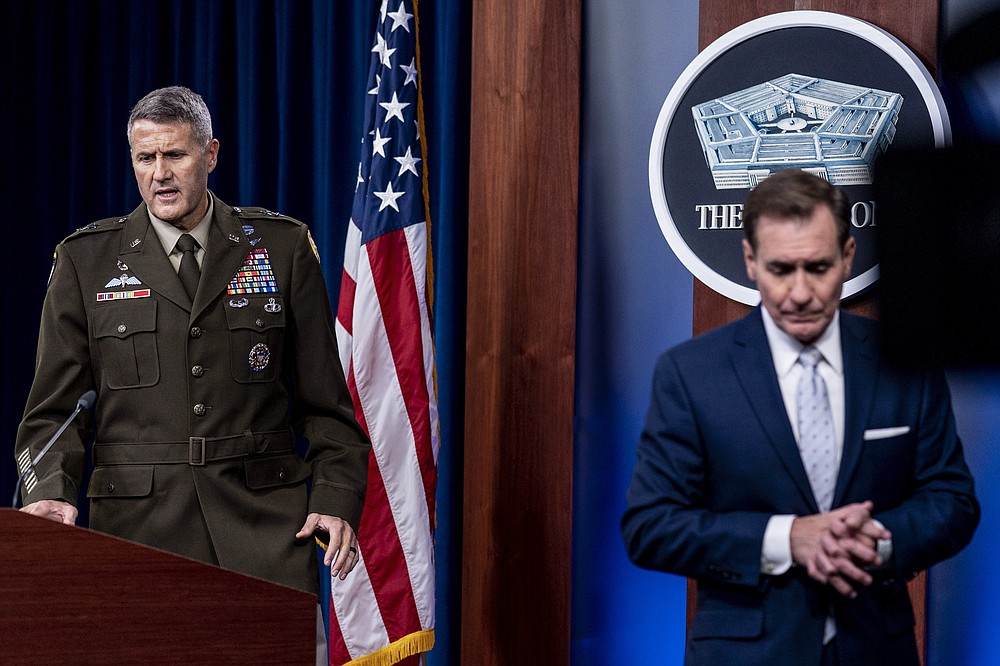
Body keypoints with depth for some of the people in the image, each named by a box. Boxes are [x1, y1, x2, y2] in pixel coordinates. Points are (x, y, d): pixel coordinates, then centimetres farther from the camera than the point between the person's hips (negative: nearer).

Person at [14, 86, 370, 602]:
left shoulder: (282, 247, 9)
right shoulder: (85, 260, 8)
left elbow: (325, 399, 9)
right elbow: (55, 406, 7)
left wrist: (336, 499, -2)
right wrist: (51, 492, -12)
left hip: (265, 520, 0)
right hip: (138, 523, 0)